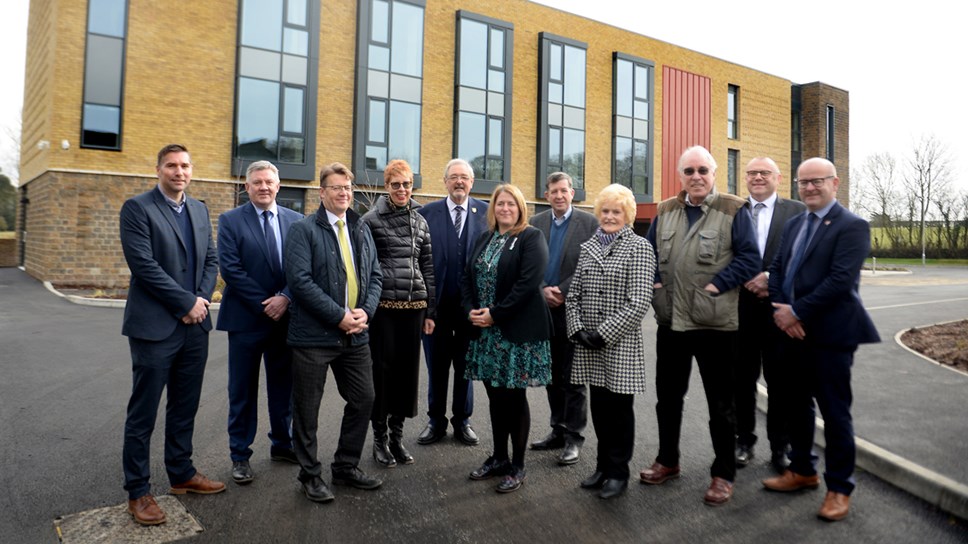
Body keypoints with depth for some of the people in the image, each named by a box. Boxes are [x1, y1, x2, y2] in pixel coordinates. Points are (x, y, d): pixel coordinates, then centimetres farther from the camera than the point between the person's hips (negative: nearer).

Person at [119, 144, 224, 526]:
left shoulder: (199, 210, 13)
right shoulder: (137, 208, -6)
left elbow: (211, 261, 11)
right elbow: (144, 264, -15)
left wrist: (202, 300, -5)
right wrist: (188, 302, -14)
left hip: (195, 325, 6)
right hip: (155, 326, -6)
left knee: (185, 408, 15)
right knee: (143, 413, 5)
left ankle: (182, 474, 30)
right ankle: (138, 491, 17)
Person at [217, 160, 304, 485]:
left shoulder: (296, 221, 5)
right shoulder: (230, 220, -2)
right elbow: (230, 269, -10)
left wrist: (285, 297, -14)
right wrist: (264, 304, -14)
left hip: (285, 317, 3)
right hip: (246, 318, -3)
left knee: (283, 386, 14)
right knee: (243, 391, 7)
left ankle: (282, 444, 30)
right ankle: (240, 455, 21)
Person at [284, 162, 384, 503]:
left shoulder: (361, 230, 13)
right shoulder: (304, 230, -6)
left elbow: (375, 276, 12)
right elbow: (300, 281, -16)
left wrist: (366, 311, -5)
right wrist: (339, 316, -17)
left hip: (355, 334, 6)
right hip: (314, 334, -6)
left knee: (363, 400, 11)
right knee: (307, 408, 5)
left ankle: (346, 467, 29)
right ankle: (310, 475, 24)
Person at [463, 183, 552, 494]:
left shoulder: (531, 238, -6)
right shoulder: (484, 239, 14)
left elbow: (528, 282, -17)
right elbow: (468, 278, 13)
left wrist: (495, 314, -17)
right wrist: (471, 311, -4)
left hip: (517, 331, -6)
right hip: (485, 332, 6)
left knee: (515, 397, 2)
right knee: (495, 397, 13)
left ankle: (518, 466, 16)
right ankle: (499, 458, 28)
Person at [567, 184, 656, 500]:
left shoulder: (639, 248, -6)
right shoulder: (588, 247, 10)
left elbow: (639, 303, -13)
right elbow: (574, 295, 11)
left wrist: (604, 333, -15)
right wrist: (578, 329, -4)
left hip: (621, 344, -4)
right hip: (588, 345, 5)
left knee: (619, 408, 6)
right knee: (599, 407, 13)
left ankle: (619, 472, 22)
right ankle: (604, 466, 29)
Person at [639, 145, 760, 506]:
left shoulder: (733, 211, -4)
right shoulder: (665, 212, 10)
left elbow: (749, 258, -9)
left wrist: (717, 284, -17)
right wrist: (655, 282, 1)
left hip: (715, 324, -4)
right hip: (670, 322, 5)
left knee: (720, 404, 7)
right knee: (668, 396, 16)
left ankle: (723, 474, 22)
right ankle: (667, 461, 34)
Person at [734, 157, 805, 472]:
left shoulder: (796, 211, 4)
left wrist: (771, 277, -16)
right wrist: (747, 282, -12)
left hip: (779, 307, -1)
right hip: (741, 307, 1)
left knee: (780, 382, 7)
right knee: (742, 379, 10)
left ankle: (780, 446, 21)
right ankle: (744, 441, 24)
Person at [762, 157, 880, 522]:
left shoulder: (852, 226, -10)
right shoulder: (794, 224, 14)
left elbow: (841, 279, -20)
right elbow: (777, 269, 9)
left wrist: (797, 311, -17)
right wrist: (781, 311, -7)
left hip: (830, 334, -7)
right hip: (793, 331, 7)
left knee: (834, 411, 3)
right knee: (797, 404, 17)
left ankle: (839, 488, 18)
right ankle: (803, 471, 34)